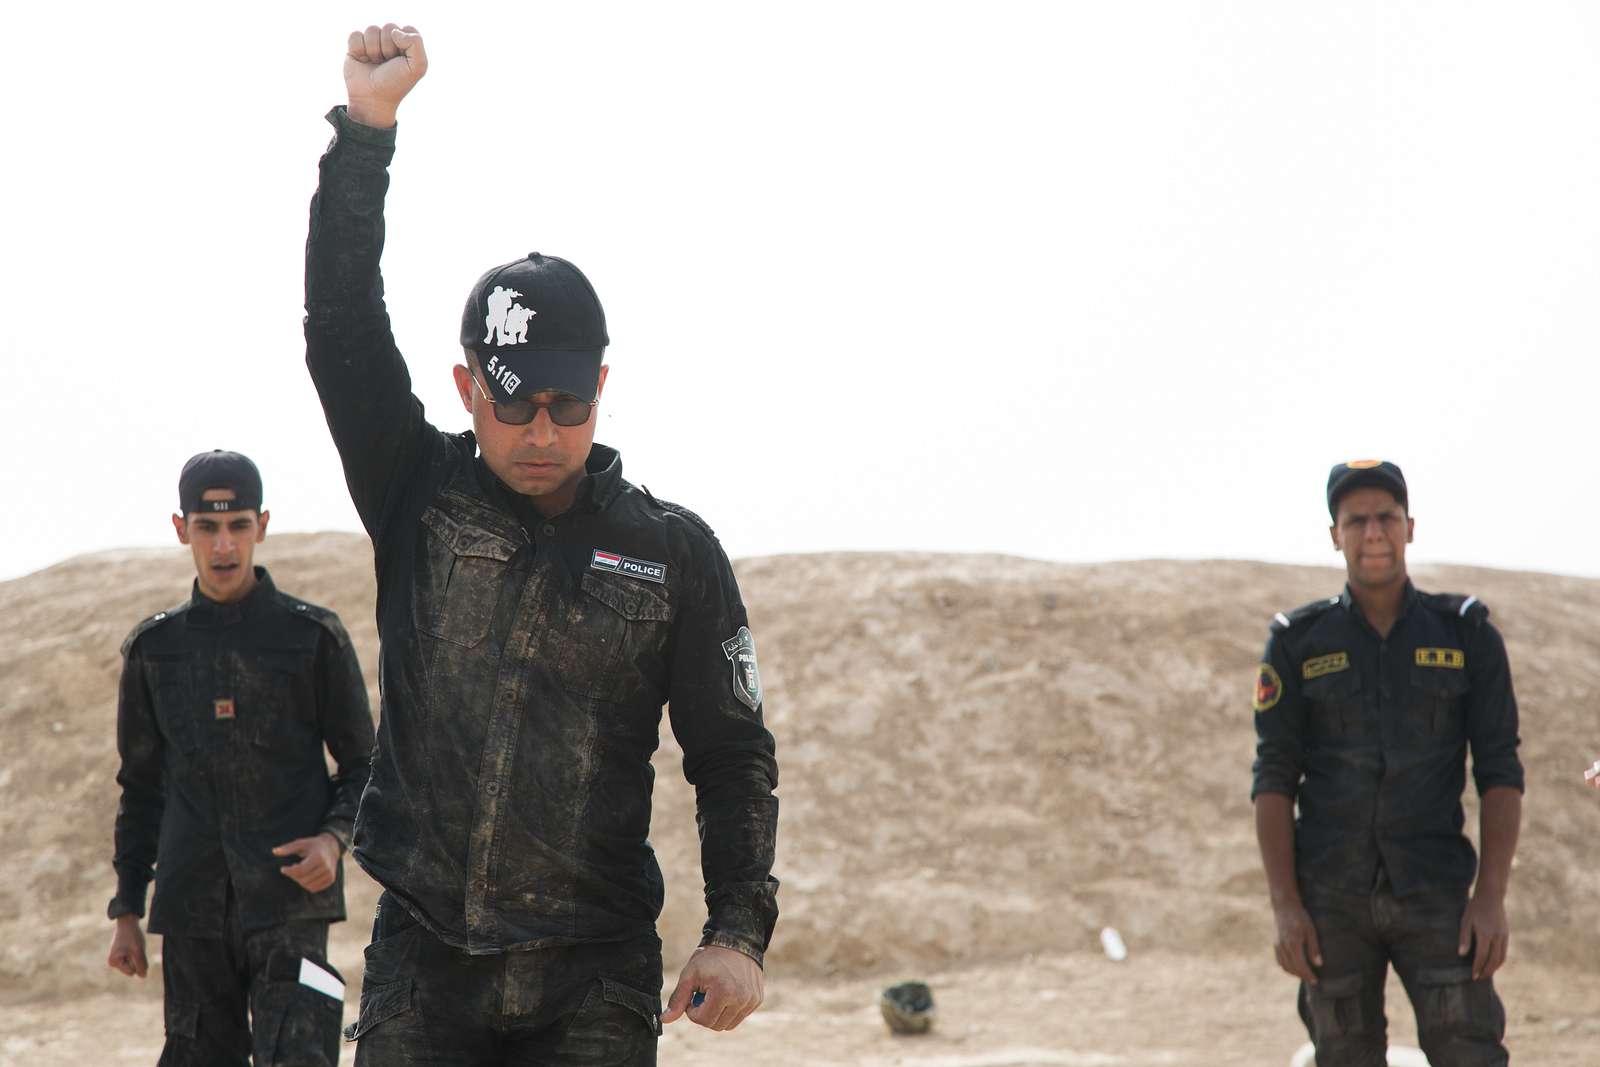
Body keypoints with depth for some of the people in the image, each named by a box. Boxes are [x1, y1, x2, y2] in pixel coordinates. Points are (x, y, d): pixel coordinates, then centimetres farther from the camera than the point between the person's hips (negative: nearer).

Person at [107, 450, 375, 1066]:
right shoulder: (153, 647, 11)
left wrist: (334, 837, -12)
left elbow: (362, 766, 8)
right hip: (192, 910, 3)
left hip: (290, 899, -3)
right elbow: (142, 786, 18)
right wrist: (126, 911, 14)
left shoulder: (313, 637, 2)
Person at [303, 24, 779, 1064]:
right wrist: (366, 129, -12)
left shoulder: (674, 550, 5)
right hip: (423, 957, 1)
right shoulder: (419, 495, 7)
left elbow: (733, 757, 7)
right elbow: (343, 325, -4)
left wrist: (740, 931, -5)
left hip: (594, 980, -1)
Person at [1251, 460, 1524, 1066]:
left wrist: (1493, 896, -10)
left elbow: (1499, 771, 0)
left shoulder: (1468, 635, 2)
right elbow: (1274, 779, 0)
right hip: (1330, 898, 1)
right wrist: (1284, 905, -9)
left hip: (1434, 894, 0)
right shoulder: (1298, 644, 2)